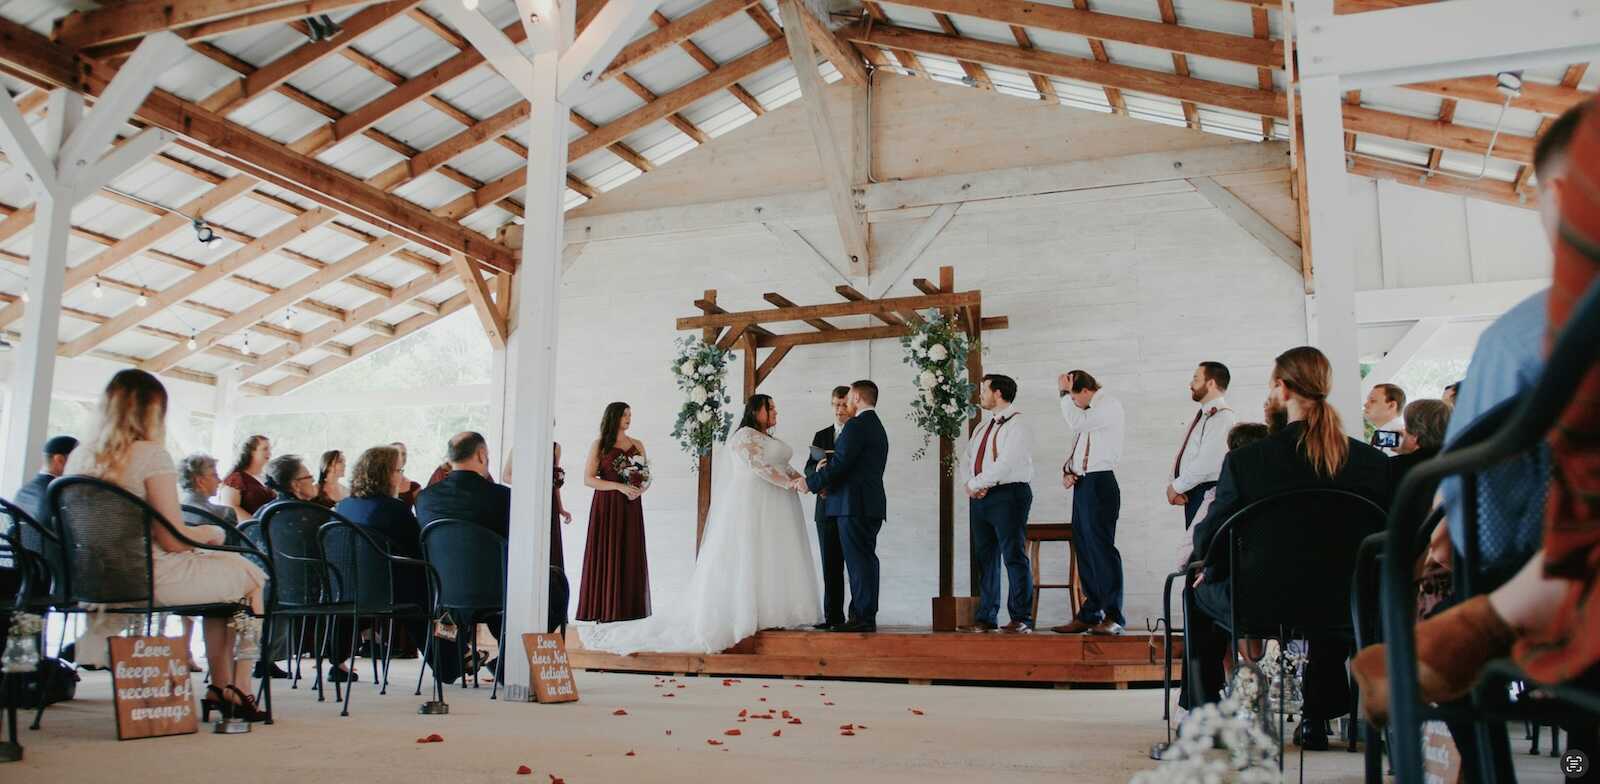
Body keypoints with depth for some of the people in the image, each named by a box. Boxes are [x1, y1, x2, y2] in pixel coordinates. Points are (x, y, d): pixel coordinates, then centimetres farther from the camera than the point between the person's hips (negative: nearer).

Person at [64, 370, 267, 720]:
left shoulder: (79, 457, 7)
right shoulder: (150, 455, -16)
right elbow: (174, 539, -19)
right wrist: (212, 532, 2)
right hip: (154, 579, -8)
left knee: (226, 566, 26)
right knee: (250, 576, 13)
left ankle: (221, 685, 24)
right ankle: (239, 689, 15)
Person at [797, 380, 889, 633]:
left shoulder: (856, 425, -12)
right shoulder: (878, 427, 20)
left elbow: (840, 463, -18)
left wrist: (810, 483, -9)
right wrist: (825, 482, 15)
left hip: (854, 505, -10)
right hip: (872, 505, 10)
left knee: (858, 560, -8)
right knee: (866, 558, 11)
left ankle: (863, 617, -8)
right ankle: (865, 616, 15)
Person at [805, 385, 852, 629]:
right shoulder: (821, 435, 16)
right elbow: (809, 468, 9)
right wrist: (819, 468, -15)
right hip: (828, 508, 4)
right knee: (830, 565, 4)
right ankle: (833, 616, 7)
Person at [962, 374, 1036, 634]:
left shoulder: (1018, 424, -7)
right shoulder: (983, 427, 20)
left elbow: (1005, 464, -17)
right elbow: (971, 457, 18)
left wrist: (975, 484, -10)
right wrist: (974, 486, -2)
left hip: (1008, 495, -8)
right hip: (980, 496, 8)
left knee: (1014, 556, -7)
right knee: (985, 557, 7)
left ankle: (1021, 619, -4)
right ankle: (986, 616, 13)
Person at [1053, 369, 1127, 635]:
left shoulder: (1110, 406, -6)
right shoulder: (1088, 412, 21)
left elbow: (1077, 422, -19)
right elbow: (1074, 447, 23)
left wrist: (1064, 392, -10)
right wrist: (1066, 470, 4)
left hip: (1100, 483, -9)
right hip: (1082, 484, 9)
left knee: (1101, 549, -8)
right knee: (1084, 550, 10)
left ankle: (1112, 617, -4)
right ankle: (1088, 615, 15)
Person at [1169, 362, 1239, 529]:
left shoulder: (1223, 417, -16)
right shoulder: (1201, 414, 15)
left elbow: (1207, 463, -22)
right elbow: (1183, 453, 15)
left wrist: (1176, 487, -12)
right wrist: (1173, 485, -1)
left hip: (1207, 493, -9)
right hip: (1191, 493, 9)